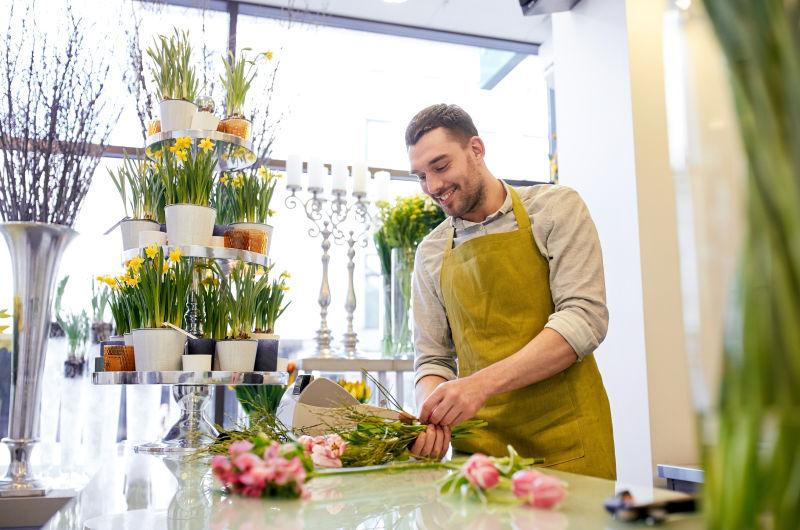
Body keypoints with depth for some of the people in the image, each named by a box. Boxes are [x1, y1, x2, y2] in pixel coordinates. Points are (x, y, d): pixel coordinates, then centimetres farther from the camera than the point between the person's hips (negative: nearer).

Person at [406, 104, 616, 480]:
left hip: (563, 439, -3)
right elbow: (432, 359, 11)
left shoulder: (555, 209, -1)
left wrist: (483, 382, -21)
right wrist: (431, 412, -12)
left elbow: (585, 318, -12)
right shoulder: (430, 254, 10)